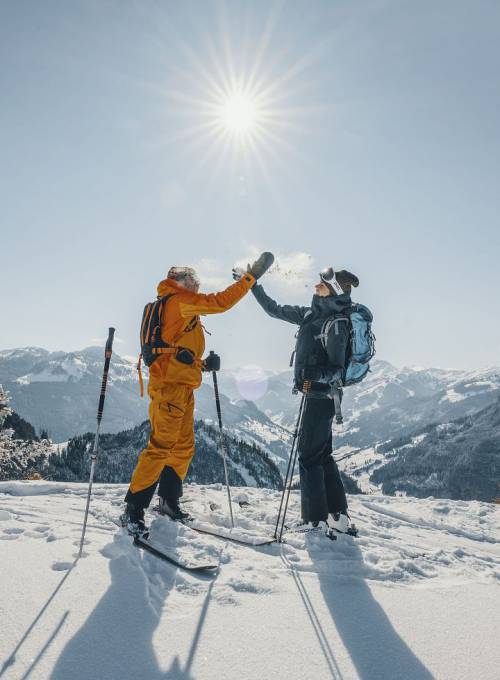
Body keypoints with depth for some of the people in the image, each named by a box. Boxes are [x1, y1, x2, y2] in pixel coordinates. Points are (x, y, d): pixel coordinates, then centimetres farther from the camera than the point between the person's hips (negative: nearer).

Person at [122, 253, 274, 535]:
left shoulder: (180, 310, 25)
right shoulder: (179, 300, -4)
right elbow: (221, 301, -13)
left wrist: (203, 364, 9)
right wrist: (252, 275, -9)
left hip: (181, 387, 10)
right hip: (171, 385, -10)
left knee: (184, 446, 13)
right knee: (161, 446, -12)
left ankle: (169, 501, 24)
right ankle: (133, 509, -8)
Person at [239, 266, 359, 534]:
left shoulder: (336, 323, -14)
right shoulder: (311, 314, 10)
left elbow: (337, 367, -16)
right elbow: (275, 310, 19)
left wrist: (313, 375, -34)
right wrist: (251, 284, 20)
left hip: (322, 395, -9)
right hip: (317, 393, 9)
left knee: (309, 456, -5)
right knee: (322, 455, 14)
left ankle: (316, 521, 3)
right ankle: (338, 516, 22)